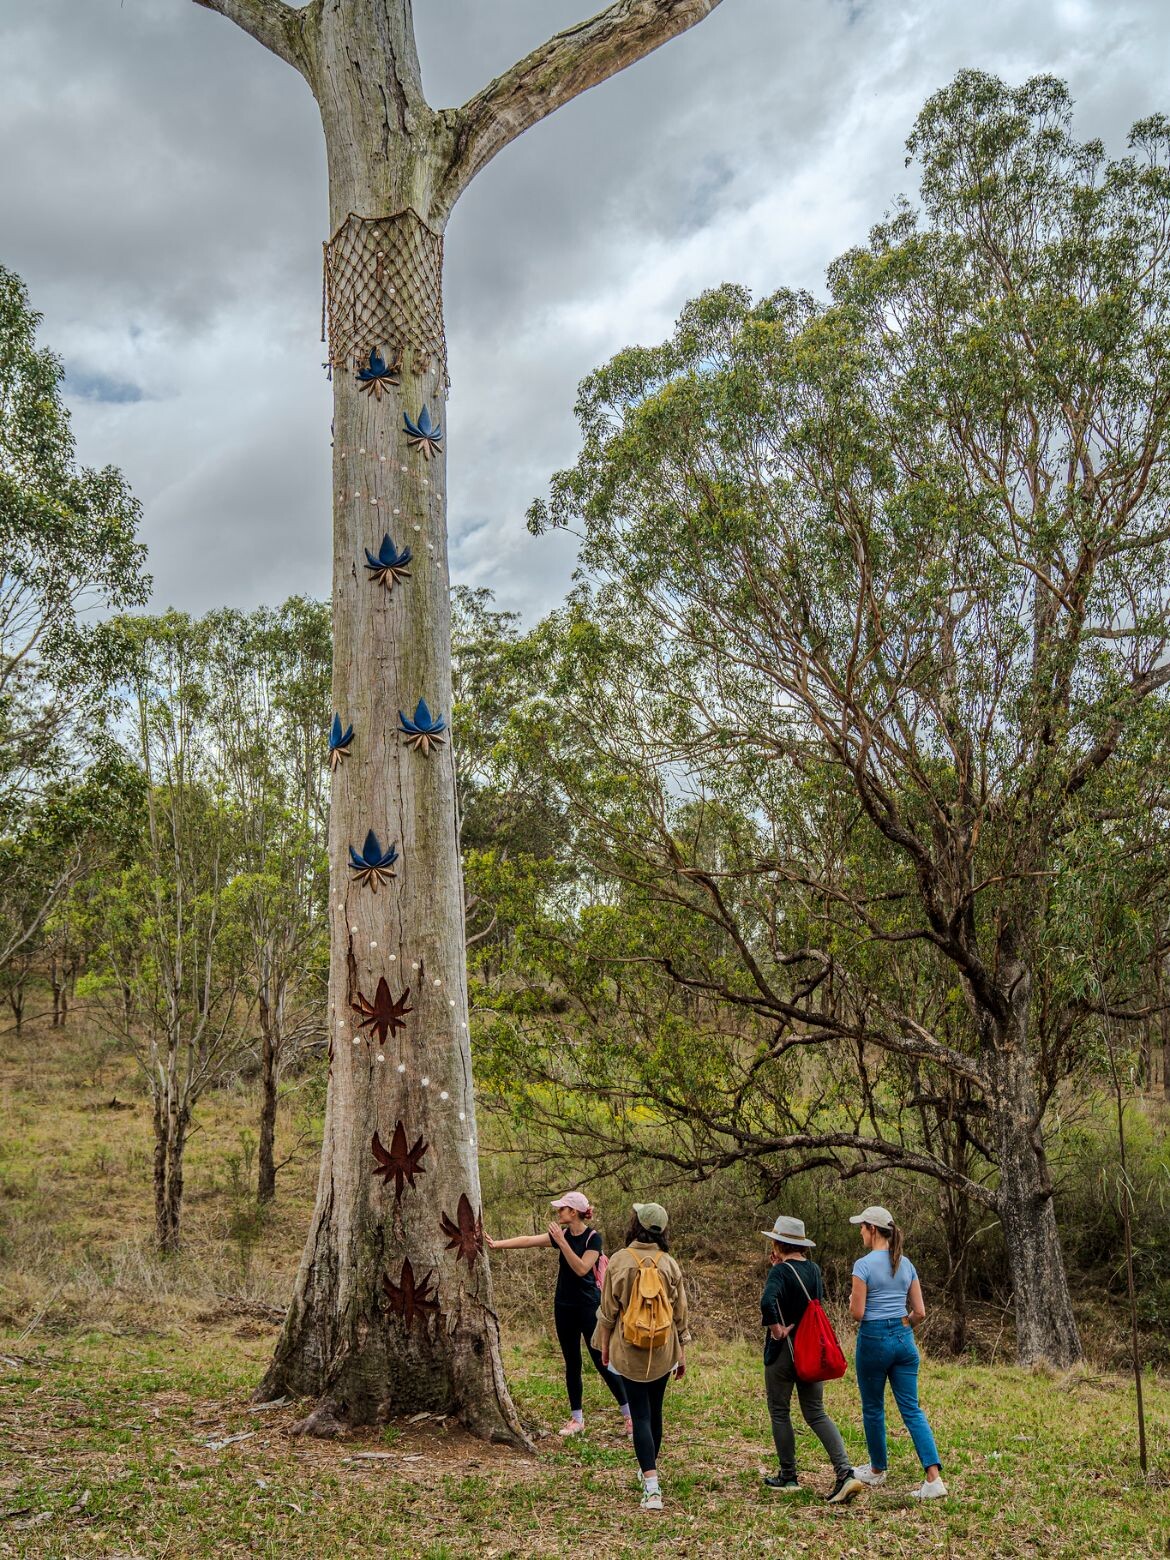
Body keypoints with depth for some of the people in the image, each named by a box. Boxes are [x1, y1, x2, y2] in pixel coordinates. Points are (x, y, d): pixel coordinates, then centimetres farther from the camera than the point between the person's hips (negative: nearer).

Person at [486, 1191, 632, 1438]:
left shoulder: (593, 1237, -13)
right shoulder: (562, 1234, 3)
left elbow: (581, 1269, -23)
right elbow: (529, 1240, -3)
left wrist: (562, 1242, -26)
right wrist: (498, 1244, -11)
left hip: (588, 1307, -6)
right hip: (564, 1307, 6)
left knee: (601, 1362, -3)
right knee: (571, 1364, 11)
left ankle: (629, 1415, 8)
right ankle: (576, 1418, 19)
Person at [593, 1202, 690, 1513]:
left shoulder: (619, 1261, -11)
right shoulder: (669, 1263, -4)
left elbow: (608, 1309, -4)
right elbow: (680, 1311, 3)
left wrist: (604, 1345, 9)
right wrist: (682, 1351, 13)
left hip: (629, 1350, -3)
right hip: (663, 1351, 3)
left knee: (641, 1414, -2)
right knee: (655, 1411, 19)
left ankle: (652, 1487, -11)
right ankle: (649, 1467, 36)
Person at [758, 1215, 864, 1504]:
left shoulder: (780, 1271, -17)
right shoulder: (813, 1269, 4)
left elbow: (767, 1300, -35)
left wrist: (776, 1328, -19)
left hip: (783, 1350, -6)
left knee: (779, 1413, 11)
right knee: (816, 1413, 10)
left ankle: (788, 1477, 18)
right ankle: (845, 1472, -5)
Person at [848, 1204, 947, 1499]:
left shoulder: (864, 1264, -13)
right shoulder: (906, 1264, 6)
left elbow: (857, 1314, -14)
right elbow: (919, 1312, 7)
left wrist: (852, 1300, 7)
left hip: (874, 1341, -5)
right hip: (905, 1340, 5)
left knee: (873, 1408, 14)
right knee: (912, 1410, 4)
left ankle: (877, 1471, 29)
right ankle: (934, 1477, -9)